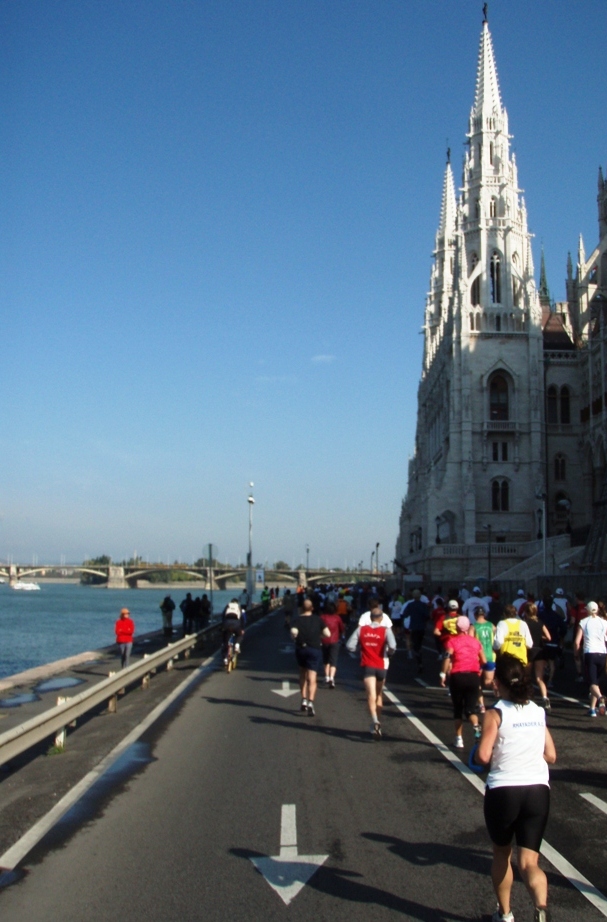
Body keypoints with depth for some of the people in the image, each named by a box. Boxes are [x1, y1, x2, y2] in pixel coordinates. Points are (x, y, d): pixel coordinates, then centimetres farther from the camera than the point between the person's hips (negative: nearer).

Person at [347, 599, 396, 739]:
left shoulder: (361, 629, 1)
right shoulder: (386, 630, -3)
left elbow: (350, 646, -5)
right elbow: (392, 646, -19)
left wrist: (359, 650, 14)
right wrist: (388, 653, 2)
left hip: (367, 666, -1)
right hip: (381, 667, 1)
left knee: (371, 695, -11)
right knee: (378, 695, 20)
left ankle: (375, 720, -35)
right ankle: (378, 722, 27)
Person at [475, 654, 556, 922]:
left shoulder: (496, 714, -8)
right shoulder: (538, 713, 8)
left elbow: (483, 756, -16)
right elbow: (551, 756, 11)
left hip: (502, 791, -3)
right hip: (538, 790, 3)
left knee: (501, 855, 21)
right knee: (529, 862, 3)